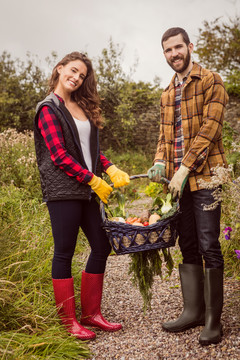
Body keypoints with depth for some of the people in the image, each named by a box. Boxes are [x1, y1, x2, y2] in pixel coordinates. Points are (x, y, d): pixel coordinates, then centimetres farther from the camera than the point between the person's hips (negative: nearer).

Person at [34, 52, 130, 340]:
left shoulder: (83, 107, 19)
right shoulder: (48, 109, -3)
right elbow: (59, 156, -12)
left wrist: (110, 169, 3)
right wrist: (94, 180, -12)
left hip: (86, 190, 8)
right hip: (62, 190, -8)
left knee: (101, 247, 8)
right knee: (64, 253, 0)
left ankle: (90, 313, 21)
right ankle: (68, 320, 14)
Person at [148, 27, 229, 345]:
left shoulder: (210, 81, -1)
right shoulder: (167, 94, 20)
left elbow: (209, 128, -11)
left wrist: (184, 169, -16)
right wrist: (159, 162, 0)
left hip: (204, 177, -6)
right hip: (178, 180, 7)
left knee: (209, 246, -4)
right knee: (187, 246, 11)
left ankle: (213, 319, 7)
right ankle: (193, 310, 22)